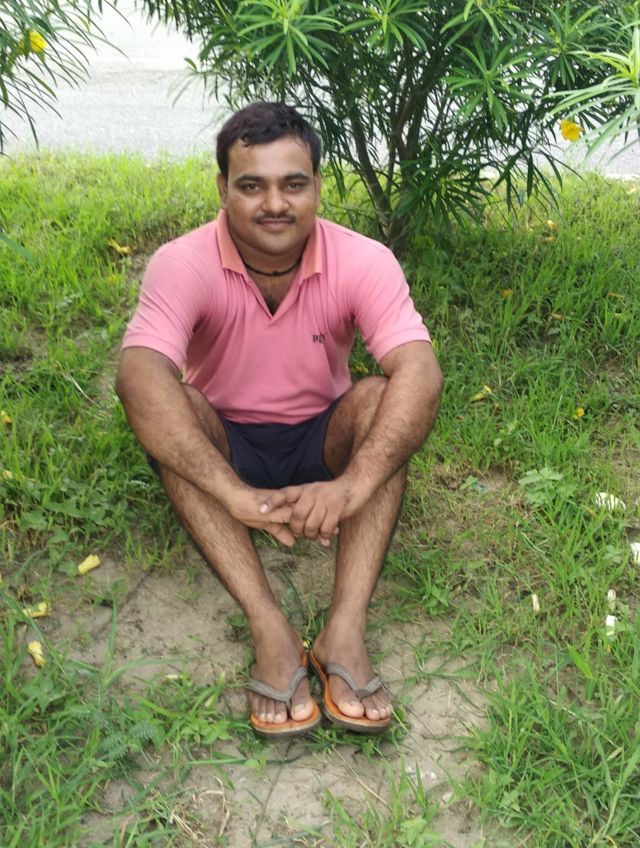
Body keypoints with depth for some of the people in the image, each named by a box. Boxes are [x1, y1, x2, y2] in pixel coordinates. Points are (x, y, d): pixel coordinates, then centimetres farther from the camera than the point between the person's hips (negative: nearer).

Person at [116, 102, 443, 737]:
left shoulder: (363, 261, -17)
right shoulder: (183, 265, -20)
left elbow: (420, 372, -31)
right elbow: (138, 376, -37)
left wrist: (353, 485, -47)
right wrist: (235, 495, -49)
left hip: (320, 443, 1)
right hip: (225, 446, 0)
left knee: (379, 398, -28)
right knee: (171, 410, -31)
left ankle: (346, 629, -36)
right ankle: (270, 629, -37)